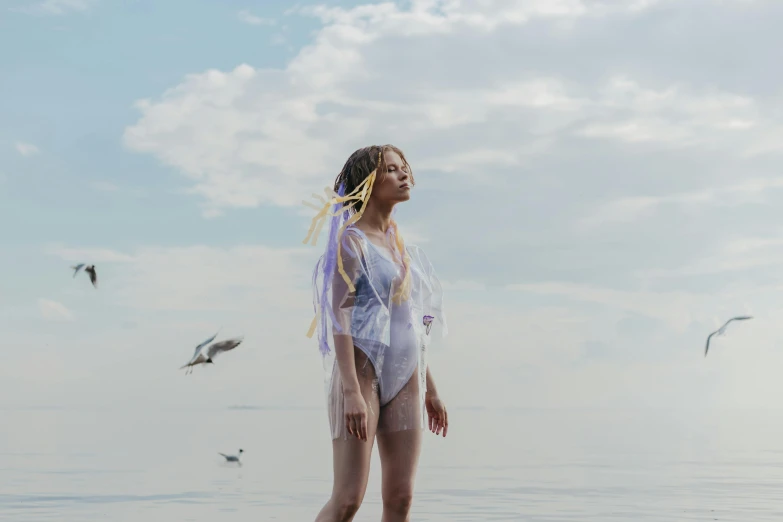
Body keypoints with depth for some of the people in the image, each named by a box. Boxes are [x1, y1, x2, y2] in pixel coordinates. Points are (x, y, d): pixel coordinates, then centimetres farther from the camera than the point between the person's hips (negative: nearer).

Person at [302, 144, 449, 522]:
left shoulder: (400, 246, 17)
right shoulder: (351, 240, -5)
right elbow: (339, 317, -14)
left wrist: (430, 391, 20)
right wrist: (352, 391, -23)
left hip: (404, 378, 7)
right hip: (362, 372, -7)